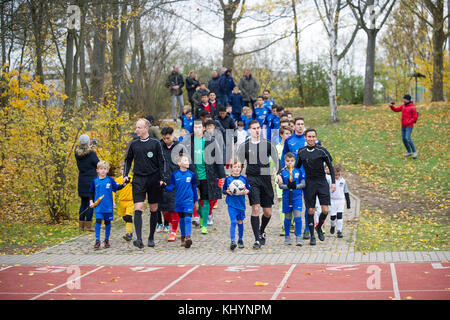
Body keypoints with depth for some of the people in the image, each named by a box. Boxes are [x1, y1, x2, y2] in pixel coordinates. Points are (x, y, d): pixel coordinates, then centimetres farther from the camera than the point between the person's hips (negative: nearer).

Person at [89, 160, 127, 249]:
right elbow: (91, 192, 14)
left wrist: (123, 184, -17)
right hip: (98, 206, 0)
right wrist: (91, 201, 3)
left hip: (108, 206, 0)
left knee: (107, 223, 9)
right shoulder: (95, 181, 3)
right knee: (98, 222, -10)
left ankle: (107, 240, 23)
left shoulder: (110, 180, 0)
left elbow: (117, 187, 0)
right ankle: (97, 240, -4)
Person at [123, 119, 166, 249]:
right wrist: (125, 175, 5)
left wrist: (161, 178, -3)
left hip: (153, 179, 0)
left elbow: (161, 162, 4)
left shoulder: (155, 143, 1)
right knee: (138, 209, -13)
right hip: (138, 179, 0)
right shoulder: (133, 144, 6)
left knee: (154, 209, 7)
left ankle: (151, 238, 20)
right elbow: (128, 160, 17)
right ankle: (139, 239, -19)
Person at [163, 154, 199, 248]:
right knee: (181, 220, 11)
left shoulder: (191, 174, -1)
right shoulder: (175, 175, 0)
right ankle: (183, 238, 23)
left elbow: (194, 188, 8)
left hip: (189, 201, -2)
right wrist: (164, 185, -17)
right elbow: (171, 188, 2)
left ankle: (188, 237, -22)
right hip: (179, 201, 2)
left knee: (187, 219, -14)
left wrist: (196, 201, 11)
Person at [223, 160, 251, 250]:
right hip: (231, 204, -2)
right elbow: (224, 190, 7)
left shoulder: (244, 179, 2)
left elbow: (248, 189, 10)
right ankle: (232, 241, -14)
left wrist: (246, 191, -12)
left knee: (240, 222, 12)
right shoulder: (228, 179, -1)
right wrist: (227, 191, -13)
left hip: (241, 203, 2)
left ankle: (240, 240, 29)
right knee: (233, 222, -14)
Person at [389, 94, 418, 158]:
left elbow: (415, 118, -15)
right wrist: (391, 106, -8)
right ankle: (409, 152, 20)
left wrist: (407, 123, -20)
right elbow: (396, 109, 12)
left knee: (408, 138, -20)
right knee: (404, 139, 6)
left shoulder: (412, 107, -13)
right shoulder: (403, 106, 10)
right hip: (403, 126, 8)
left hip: (409, 126, -8)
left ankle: (414, 152, -8)